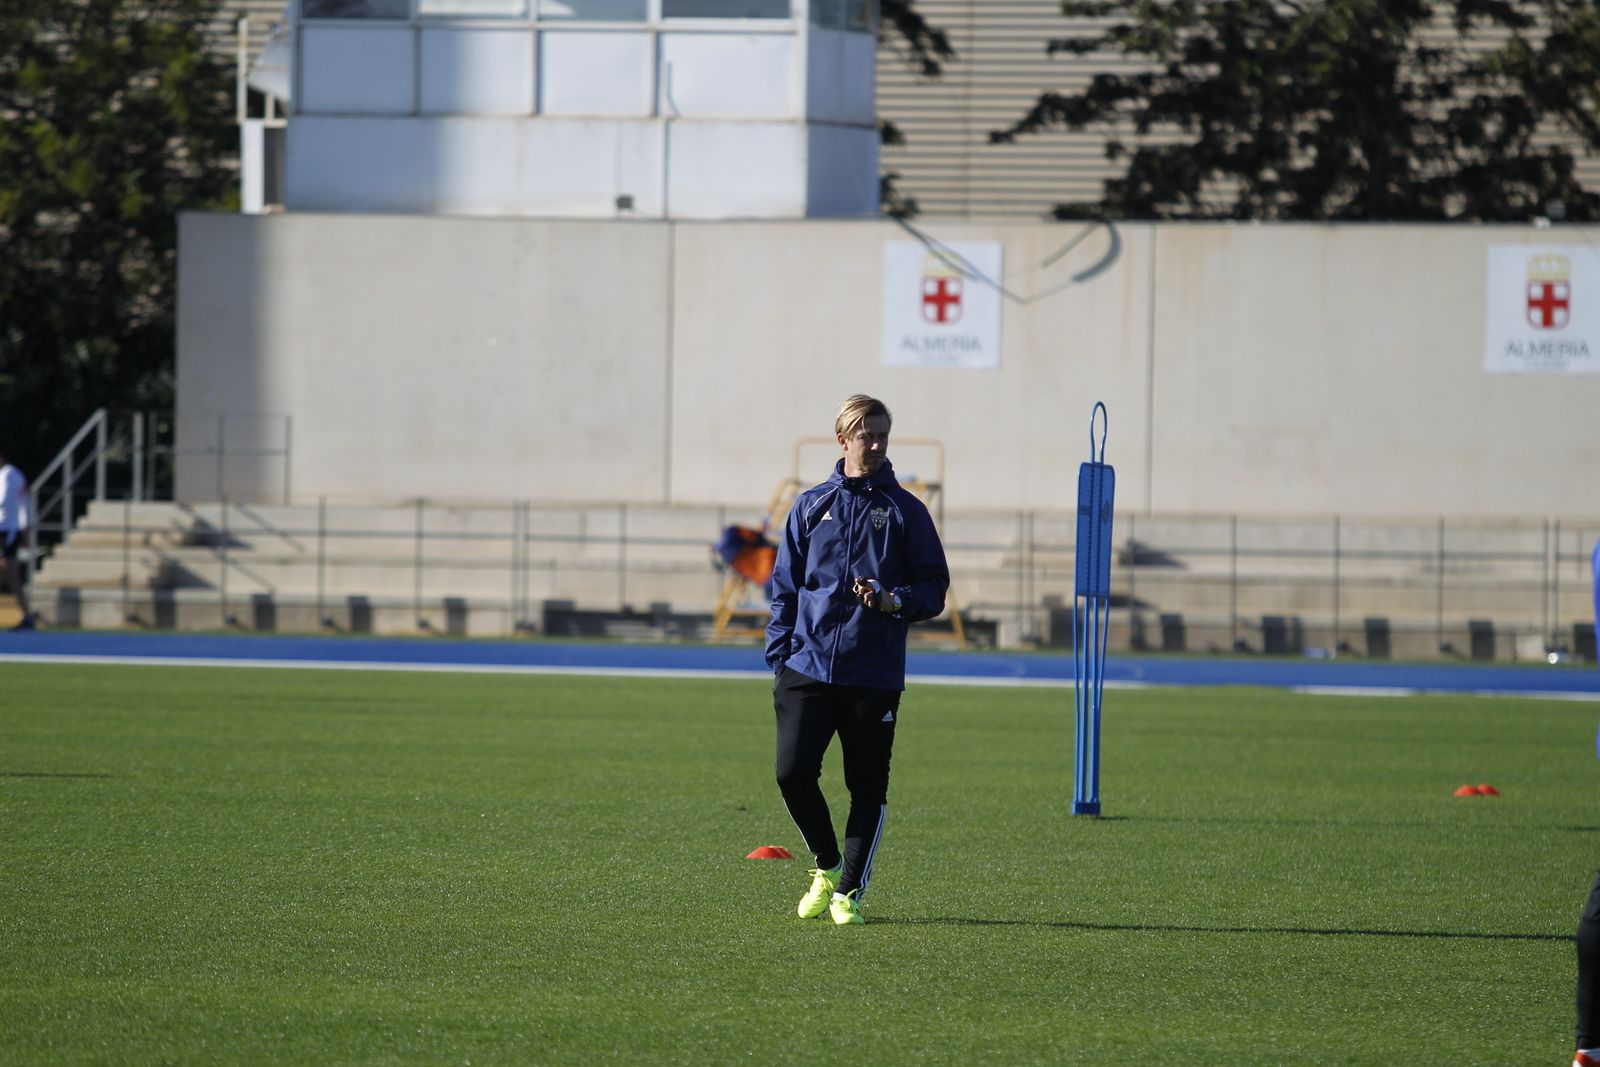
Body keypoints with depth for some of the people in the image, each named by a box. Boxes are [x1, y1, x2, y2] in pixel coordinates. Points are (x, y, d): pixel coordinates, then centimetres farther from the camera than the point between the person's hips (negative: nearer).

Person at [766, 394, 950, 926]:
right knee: (793, 772, -8)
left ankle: (849, 890, 10)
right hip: (807, 664, 1)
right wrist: (779, 656, 5)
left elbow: (933, 588, 5)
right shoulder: (811, 506, 10)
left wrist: (893, 601, -15)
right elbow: (785, 586, 13)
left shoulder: (905, 511, 5)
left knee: (868, 787, 0)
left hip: (874, 675, -1)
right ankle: (826, 865, 16)